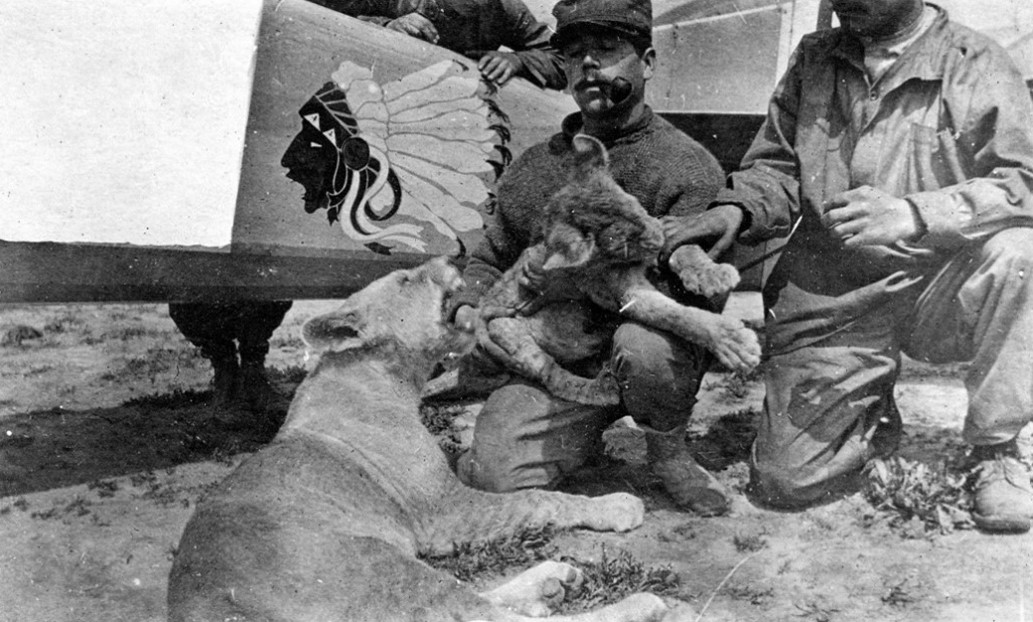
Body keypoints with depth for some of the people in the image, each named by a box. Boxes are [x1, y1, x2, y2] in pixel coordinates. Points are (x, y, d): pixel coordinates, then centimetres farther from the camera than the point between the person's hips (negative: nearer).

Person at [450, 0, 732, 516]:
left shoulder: (689, 168, -6)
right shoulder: (535, 166, 11)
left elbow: (692, 291, -15)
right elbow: (490, 256, 22)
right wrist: (471, 307, 2)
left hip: (658, 340, -3)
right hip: (553, 366, 3)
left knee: (642, 344, -39)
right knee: (489, 472, -19)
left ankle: (667, 450, -5)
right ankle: (585, 437, 15)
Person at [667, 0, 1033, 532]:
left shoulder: (977, 65, -6)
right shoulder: (813, 59, 7)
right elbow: (774, 167, 11)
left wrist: (915, 214, -32)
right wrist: (737, 208, -12)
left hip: (939, 294, -2)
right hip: (828, 298, 2)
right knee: (785, 481, -8)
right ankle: (870, 413, 28)